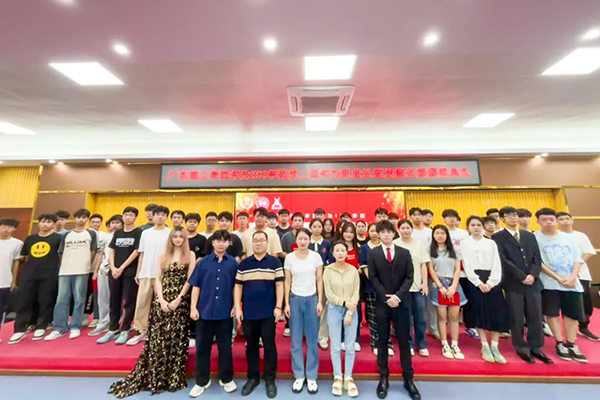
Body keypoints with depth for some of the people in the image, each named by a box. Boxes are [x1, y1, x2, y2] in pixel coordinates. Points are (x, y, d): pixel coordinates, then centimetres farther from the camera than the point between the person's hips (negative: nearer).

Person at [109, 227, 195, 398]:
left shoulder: (190, 255, 1)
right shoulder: (163, 256, 10)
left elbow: (190, 280, -4)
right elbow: (158, 279, 5)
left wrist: (178, 299, -11)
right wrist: (161, 299, -7)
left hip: (180, 301, -2)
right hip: (162, 300, 2)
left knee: (177, 338, 2)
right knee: (157, 337, 4)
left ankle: (174, 378, 16)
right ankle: (154, 377, 20)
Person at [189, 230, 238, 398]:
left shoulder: (233, 263, -5)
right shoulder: (203, 262, -2)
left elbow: (235, 287, 2)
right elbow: (196, 286, 2)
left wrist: (235, 306, -2)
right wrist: (193, 307, -2)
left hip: (225, 312, -1)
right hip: (205, 311, 1)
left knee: (225, 347, 13)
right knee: (202, 347, 13)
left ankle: (226, 379, 33)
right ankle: (202, 381, 33)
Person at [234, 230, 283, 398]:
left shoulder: (275, 262, -3)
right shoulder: (244, 264, 3)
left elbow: (279, 285, -3)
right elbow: (238, 286, 5)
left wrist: (278, 307, -8)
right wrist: (237, 307, -1)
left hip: (268, 312, -2)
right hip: (248, 312, 2)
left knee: (269, 346, 8)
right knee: (251, 346, 15)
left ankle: (270, 379, 26)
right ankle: (252, 378, 33)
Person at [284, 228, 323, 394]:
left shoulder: (316, 256, -4)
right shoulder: (289, 257, -3)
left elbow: (319, 280, 0)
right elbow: (287, 282, 1)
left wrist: (320, 301, -4)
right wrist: (286, 303, -2)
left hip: (312, 299, 0)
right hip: (295, 299, 1)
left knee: (312, 340, 8)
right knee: (296, 340, 10)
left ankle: (312, 377, 25)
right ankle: (299, 376, 27)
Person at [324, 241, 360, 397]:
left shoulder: (353, 270, -3)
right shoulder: (328, 270, -7)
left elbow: (356, 293, -3)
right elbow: (328, 294, -8)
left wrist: (350, 313, -9)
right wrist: (344, 303, -16)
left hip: (351, 311, 1)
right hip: (334, 309, -1)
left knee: (350, 346, 8)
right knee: (336, 346, 8)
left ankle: (348, 378, 25)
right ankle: (337, 377, 25)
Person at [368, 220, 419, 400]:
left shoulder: (404, 253, 4)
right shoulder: (373, 253, 0)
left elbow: (409, 277, -1)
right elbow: (373, 278, -4)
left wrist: (398, 296, -12)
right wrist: (386, 297, -12)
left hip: (401, 302, 1)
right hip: (382, 302, -1)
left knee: (404, 341, 10)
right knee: (382, 341, 10)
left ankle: (408, 379, 26)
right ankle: (384, 378, 23)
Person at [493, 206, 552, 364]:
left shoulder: (530, 236, 14)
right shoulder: (498, 237, -4)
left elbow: (537, 257, 7)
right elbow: (504, 260, -11)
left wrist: (533, 275, -9)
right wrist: (522, 277, -13)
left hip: (533, 282, 5)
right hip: (513, 283, -4)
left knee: (535, 317, 9)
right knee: (517, 319, 4)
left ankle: (536, 348, 24)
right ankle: (522, 349, 19)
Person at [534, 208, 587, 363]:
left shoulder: (568, 237, 8)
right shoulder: (535, 238, -6)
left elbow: (578, 259, 6)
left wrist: (572, 278, -9)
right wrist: (558, 278, -12)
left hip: (572, 283, 4)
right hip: (549, 283, -4)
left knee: (572, 314, 9)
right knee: (552, 313, 0)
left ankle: (571, 345, 22)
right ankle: (560, 344, 13)